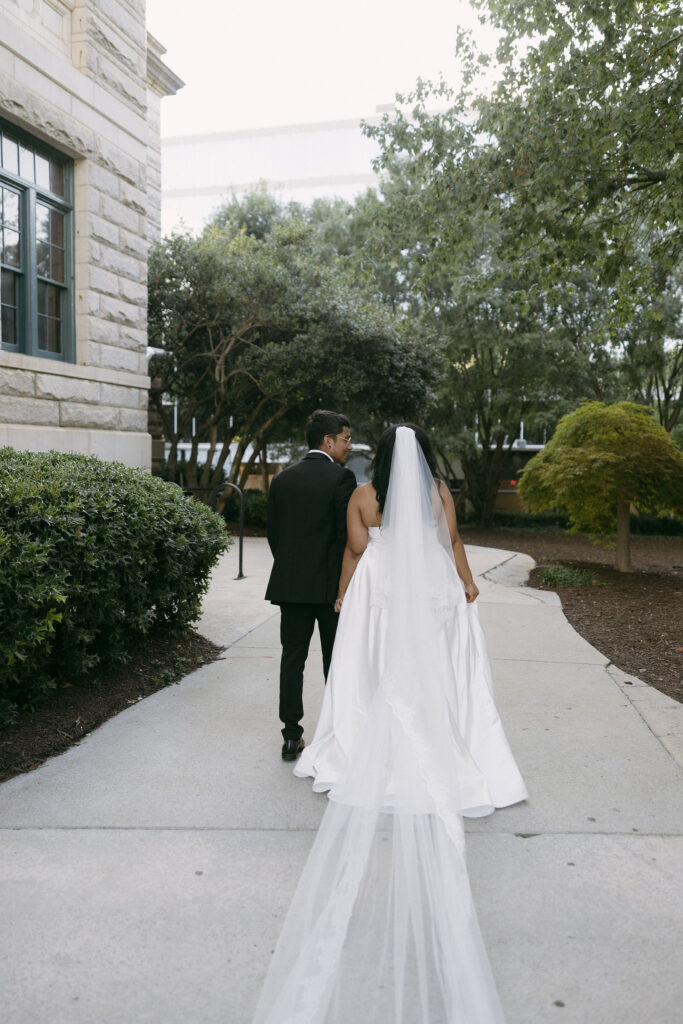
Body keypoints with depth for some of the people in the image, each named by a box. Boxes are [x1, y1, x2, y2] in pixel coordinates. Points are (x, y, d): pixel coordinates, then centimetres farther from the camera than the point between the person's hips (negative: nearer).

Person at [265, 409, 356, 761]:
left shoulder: (282, 479, 6)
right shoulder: (341, 477, -10)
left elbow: (273, 534, 8)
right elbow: (347, 534, -13)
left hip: (290, 585, 4)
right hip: (331, 586, -4)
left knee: (292, 659, 8)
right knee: (336, 662, 8)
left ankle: (292, 737, 12)